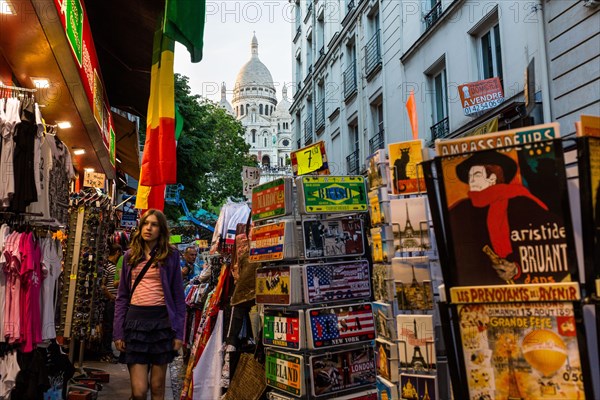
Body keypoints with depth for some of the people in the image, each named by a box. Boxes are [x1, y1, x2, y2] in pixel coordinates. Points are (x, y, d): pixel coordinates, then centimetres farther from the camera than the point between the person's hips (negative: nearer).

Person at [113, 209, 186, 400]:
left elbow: (178, 297, 2)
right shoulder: (130, 256, 10)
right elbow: (122, 297, 11)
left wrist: (178, 332, -4)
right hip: (135, 320, 2)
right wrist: (118, 332, 3)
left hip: (161, 321, -1)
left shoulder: (170, 255, 3)